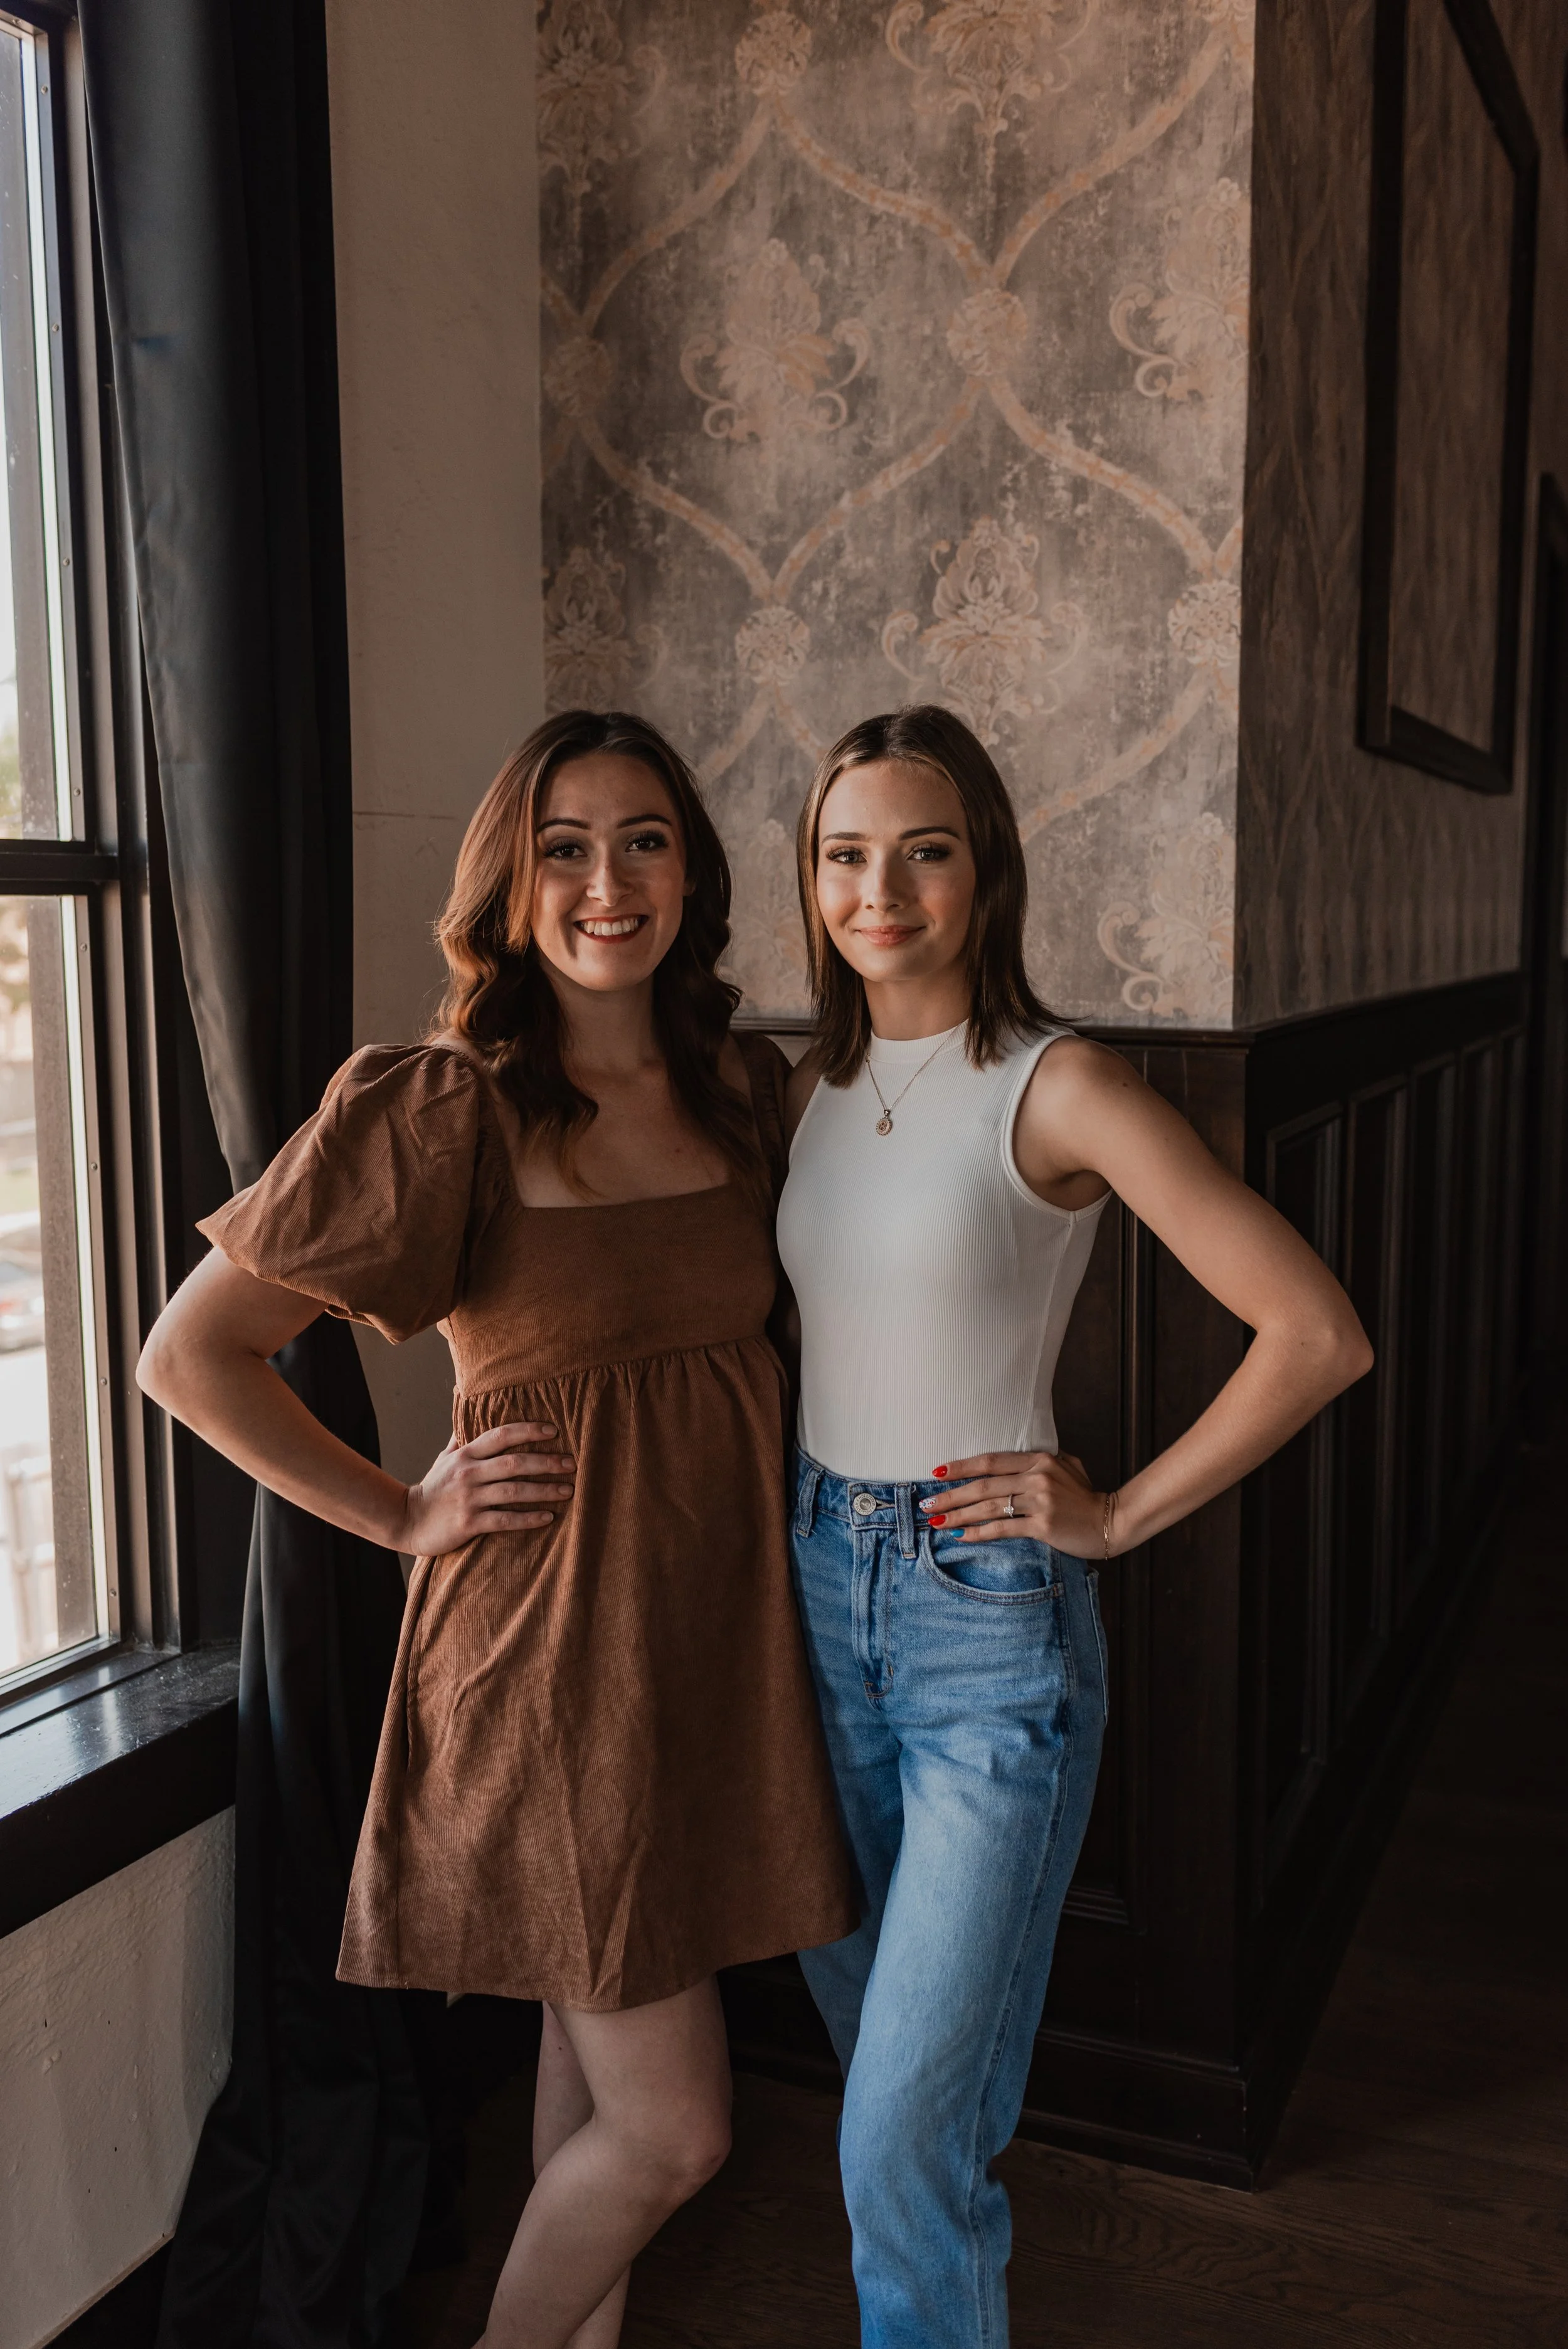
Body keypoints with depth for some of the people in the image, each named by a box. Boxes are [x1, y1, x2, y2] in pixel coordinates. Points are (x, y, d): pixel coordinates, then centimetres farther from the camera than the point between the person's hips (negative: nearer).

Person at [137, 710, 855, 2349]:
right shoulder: (437, 1107, -15)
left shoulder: (745, 1086, 3)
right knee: (670, 2127, 2)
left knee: (598, 2033, 22)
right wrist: (402, 1516, -9)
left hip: (718, 1619, 6)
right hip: (548, 1631, -5)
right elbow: (190, 1357, -11)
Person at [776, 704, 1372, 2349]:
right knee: (870, 2033, 22)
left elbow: (1318, 1331, -18)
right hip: (818, 1590, 6)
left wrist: (1123, 1513, -13)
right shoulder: (814, 1087, 4)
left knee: (905, 2137, -3)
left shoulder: (1057, 1089, -14)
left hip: (991, 1615, -6)